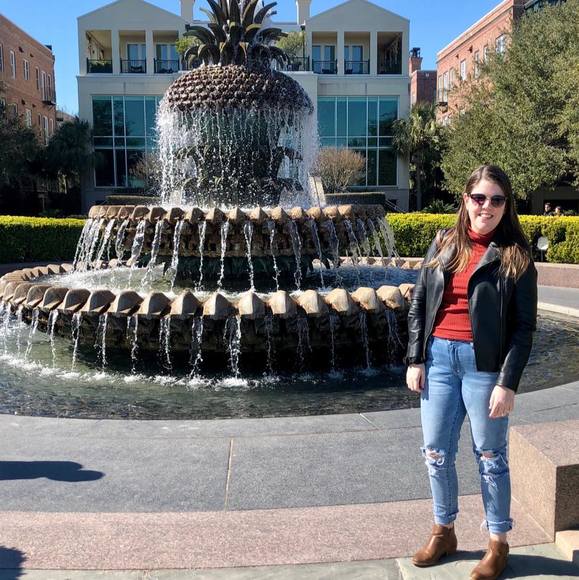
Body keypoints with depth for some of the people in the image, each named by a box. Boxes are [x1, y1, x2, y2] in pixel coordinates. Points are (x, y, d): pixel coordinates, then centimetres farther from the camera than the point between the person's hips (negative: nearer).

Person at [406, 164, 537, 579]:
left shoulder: (515, 256, -4)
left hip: (483, 363, -4)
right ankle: (443, 532, 32)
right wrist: (415, 360, 2)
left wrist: (508, 383, -12)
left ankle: (498, 543, 27)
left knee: (490, 456, 9)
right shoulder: (443, 244, 7)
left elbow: (525, 326, -6)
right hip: (438, 357, 4)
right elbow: (419, 304, 8)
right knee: (436, 452, 12)